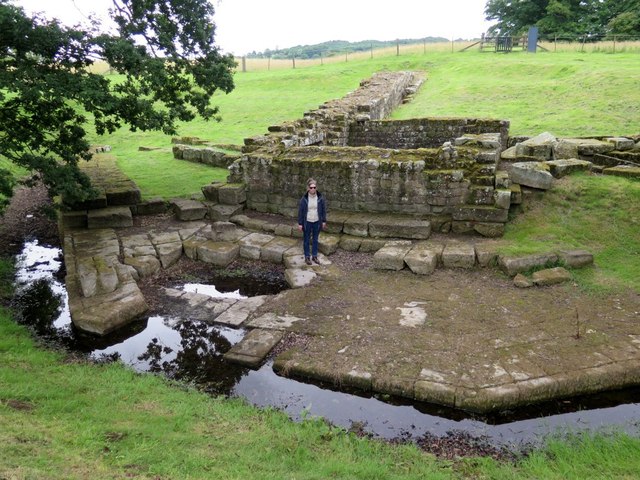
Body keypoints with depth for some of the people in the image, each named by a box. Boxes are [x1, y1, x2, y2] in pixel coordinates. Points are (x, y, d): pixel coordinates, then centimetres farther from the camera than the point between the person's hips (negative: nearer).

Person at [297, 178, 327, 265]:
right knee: (306, 240, 9)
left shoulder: (320, 197, -6)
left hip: (317, 222, 2)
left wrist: (324, 221, 3)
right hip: (307, 222, -2)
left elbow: (324, 210, 2)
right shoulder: (304, 198, -12)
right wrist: (300, 223, -7)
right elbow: (300, 211, -7)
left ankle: (314, 256, 27)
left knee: (315, 240, 14)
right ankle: (307, 257, 22)